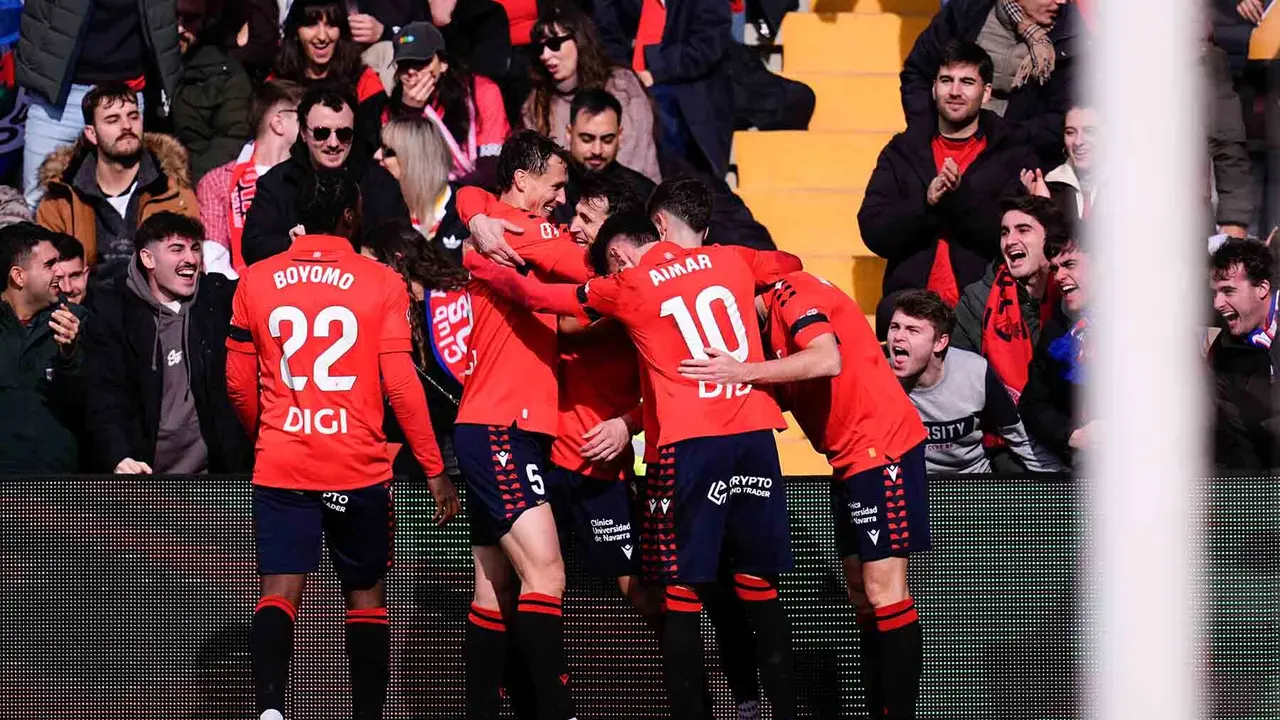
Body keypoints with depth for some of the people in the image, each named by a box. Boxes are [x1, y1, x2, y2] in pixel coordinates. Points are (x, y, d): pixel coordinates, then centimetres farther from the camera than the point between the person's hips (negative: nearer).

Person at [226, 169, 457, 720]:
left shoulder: (256, 281, 5)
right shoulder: (381, 283, -2)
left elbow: (238, 385, 10)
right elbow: (401, 385, -5)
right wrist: (435, 471, 1)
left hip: (280, 466, 1)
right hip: (359, 468, -1)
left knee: (279, 593, -5)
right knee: (366, 597, 12)